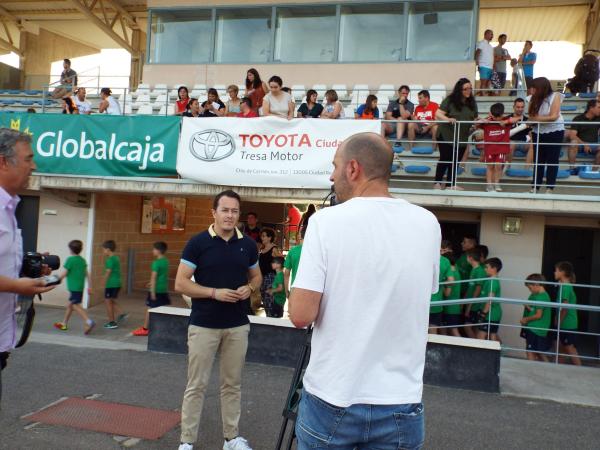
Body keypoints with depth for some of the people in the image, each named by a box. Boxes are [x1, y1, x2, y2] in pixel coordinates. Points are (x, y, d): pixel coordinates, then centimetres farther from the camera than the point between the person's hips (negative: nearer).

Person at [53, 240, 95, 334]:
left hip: (73, 287, -8)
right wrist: (89, 286, 14)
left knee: (76, 305, -8)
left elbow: (64, 274, -11)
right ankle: (64, 324, 30)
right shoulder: (82, 260, 10)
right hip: (80, 287, 8)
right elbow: (87, 274, 10)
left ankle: (89, 321, -23)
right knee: (70, 304, 19)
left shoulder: (70, 259, -11)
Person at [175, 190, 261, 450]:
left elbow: (256, 276, 16)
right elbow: (180, 283, -9)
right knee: (197, 385, 5)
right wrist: (215, 292, -19)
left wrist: (249, 288, -7)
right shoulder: (198, 243, -7)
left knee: (232, 384, 13)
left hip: (238, 326, 3)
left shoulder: (248, 245, 3)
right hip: (203, 325, -3)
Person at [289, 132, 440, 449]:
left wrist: (297, 285, 2)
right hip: (400, 403, 3)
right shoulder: (427, 223, -2)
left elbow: (301, 315, -17)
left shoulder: (327, 221, -15)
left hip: (331, 398, -2)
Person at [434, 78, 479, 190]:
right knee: (445, 160, 1)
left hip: (462, 137, 5)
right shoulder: (450, 100, -10)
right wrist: (448, 119, -33)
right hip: (446, 136, -5)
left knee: (455, 161, 9)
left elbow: (475, 118, 13)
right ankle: (437, 183, 14)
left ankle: (450, 184, 19)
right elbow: (438, 114, -15)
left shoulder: (472, 102, 6)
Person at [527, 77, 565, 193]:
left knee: (552, 160, 1)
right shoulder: (534, 99, -1)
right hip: (538, 133, 4)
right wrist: (545, 118, -21)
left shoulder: (555, 96, -11)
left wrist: (537, 118, -11)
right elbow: (531, 117, -7)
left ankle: (550, 187, 7)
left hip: (555, 132, -4)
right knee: (538, 160, 7)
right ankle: (535, 186, 13)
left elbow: (554, 116, -16)